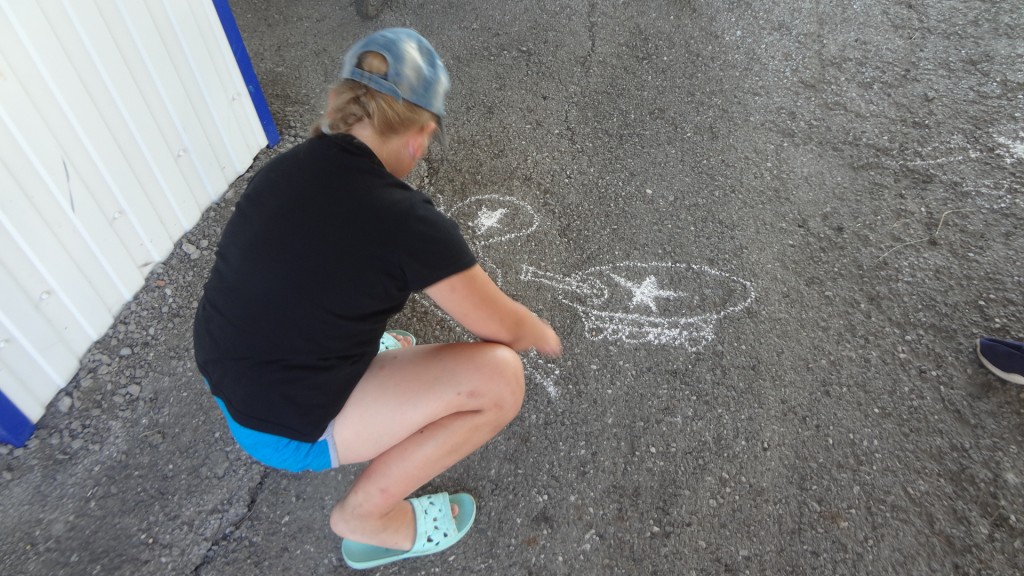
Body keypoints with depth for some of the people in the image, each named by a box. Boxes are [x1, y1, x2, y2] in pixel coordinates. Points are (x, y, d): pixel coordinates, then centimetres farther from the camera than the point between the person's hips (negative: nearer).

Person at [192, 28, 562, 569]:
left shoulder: (285, 167, -4)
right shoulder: (406, 221, -26)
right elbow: (503, 327, -12)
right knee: (500, 376, -12)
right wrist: (544, 335, 11)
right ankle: (367, 517, 3)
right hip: (286, 427, -7)